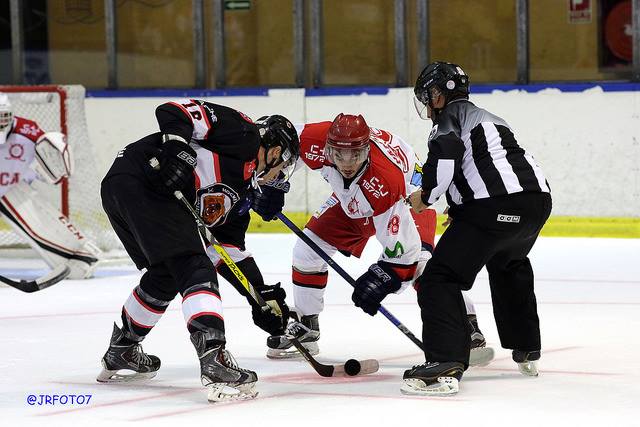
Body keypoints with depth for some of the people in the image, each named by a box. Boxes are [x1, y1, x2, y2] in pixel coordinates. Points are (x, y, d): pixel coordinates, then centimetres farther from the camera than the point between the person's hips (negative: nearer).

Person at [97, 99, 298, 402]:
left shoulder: (243, 189, 26)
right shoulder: (241, 132, 2)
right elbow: (173, 110, -8)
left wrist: (262, 295, 21)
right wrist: (179, 148, -24)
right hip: (138, 178, -10)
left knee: (166, 276, 25)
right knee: (193, 269, -15)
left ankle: (119, 355, 39)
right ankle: (214, 361, -28)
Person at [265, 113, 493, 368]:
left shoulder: (385, 178, -44)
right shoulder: (315, 141, -33)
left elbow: (401, 243, -39)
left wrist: (385, 276, -46)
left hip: (409, 195, -6)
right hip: (351, 202, 6)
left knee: (420, 260, -28)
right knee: (306, 249, 1)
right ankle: (304, 329, 19)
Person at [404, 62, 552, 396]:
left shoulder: (451, 116, 6)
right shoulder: (487, 118, 33)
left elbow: (445, 155, -14)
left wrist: (426, 196, -1)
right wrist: (458, 208, 38)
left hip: (496, 206, -9)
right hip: (539, 198, 9)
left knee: (441, 277, -9)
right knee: (509, 266, 37)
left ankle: (445, 365, -24)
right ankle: (527, 351, 44)